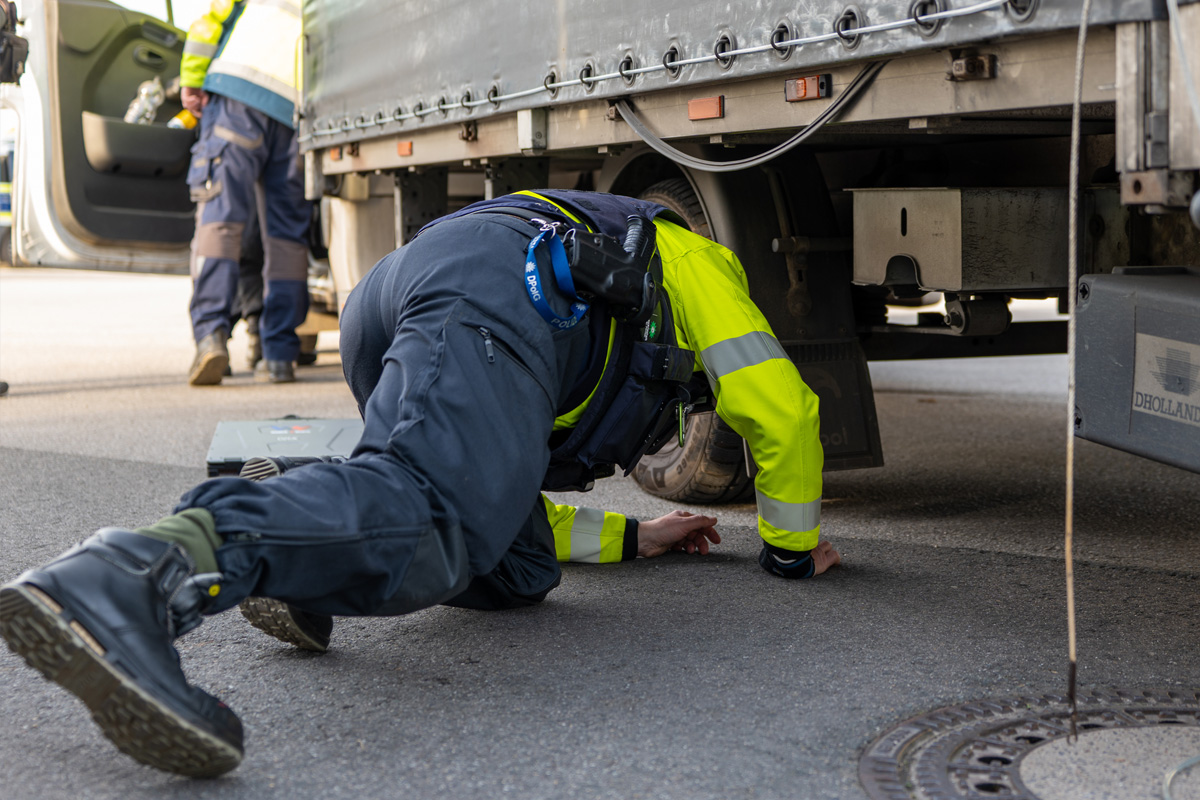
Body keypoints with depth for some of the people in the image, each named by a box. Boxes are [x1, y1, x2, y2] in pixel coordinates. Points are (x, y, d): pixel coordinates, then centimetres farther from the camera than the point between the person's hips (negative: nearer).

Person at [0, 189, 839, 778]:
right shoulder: (693, 261, 37)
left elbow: (512, 512, 47)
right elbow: (780, 408, 27)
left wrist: (634, 537, 53)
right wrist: (795, 543, 42)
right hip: (495, 289, -8)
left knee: (514, 568, 8)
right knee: (431, 510, -32)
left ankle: (298, 505, -12)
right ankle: (133, 575, -57)